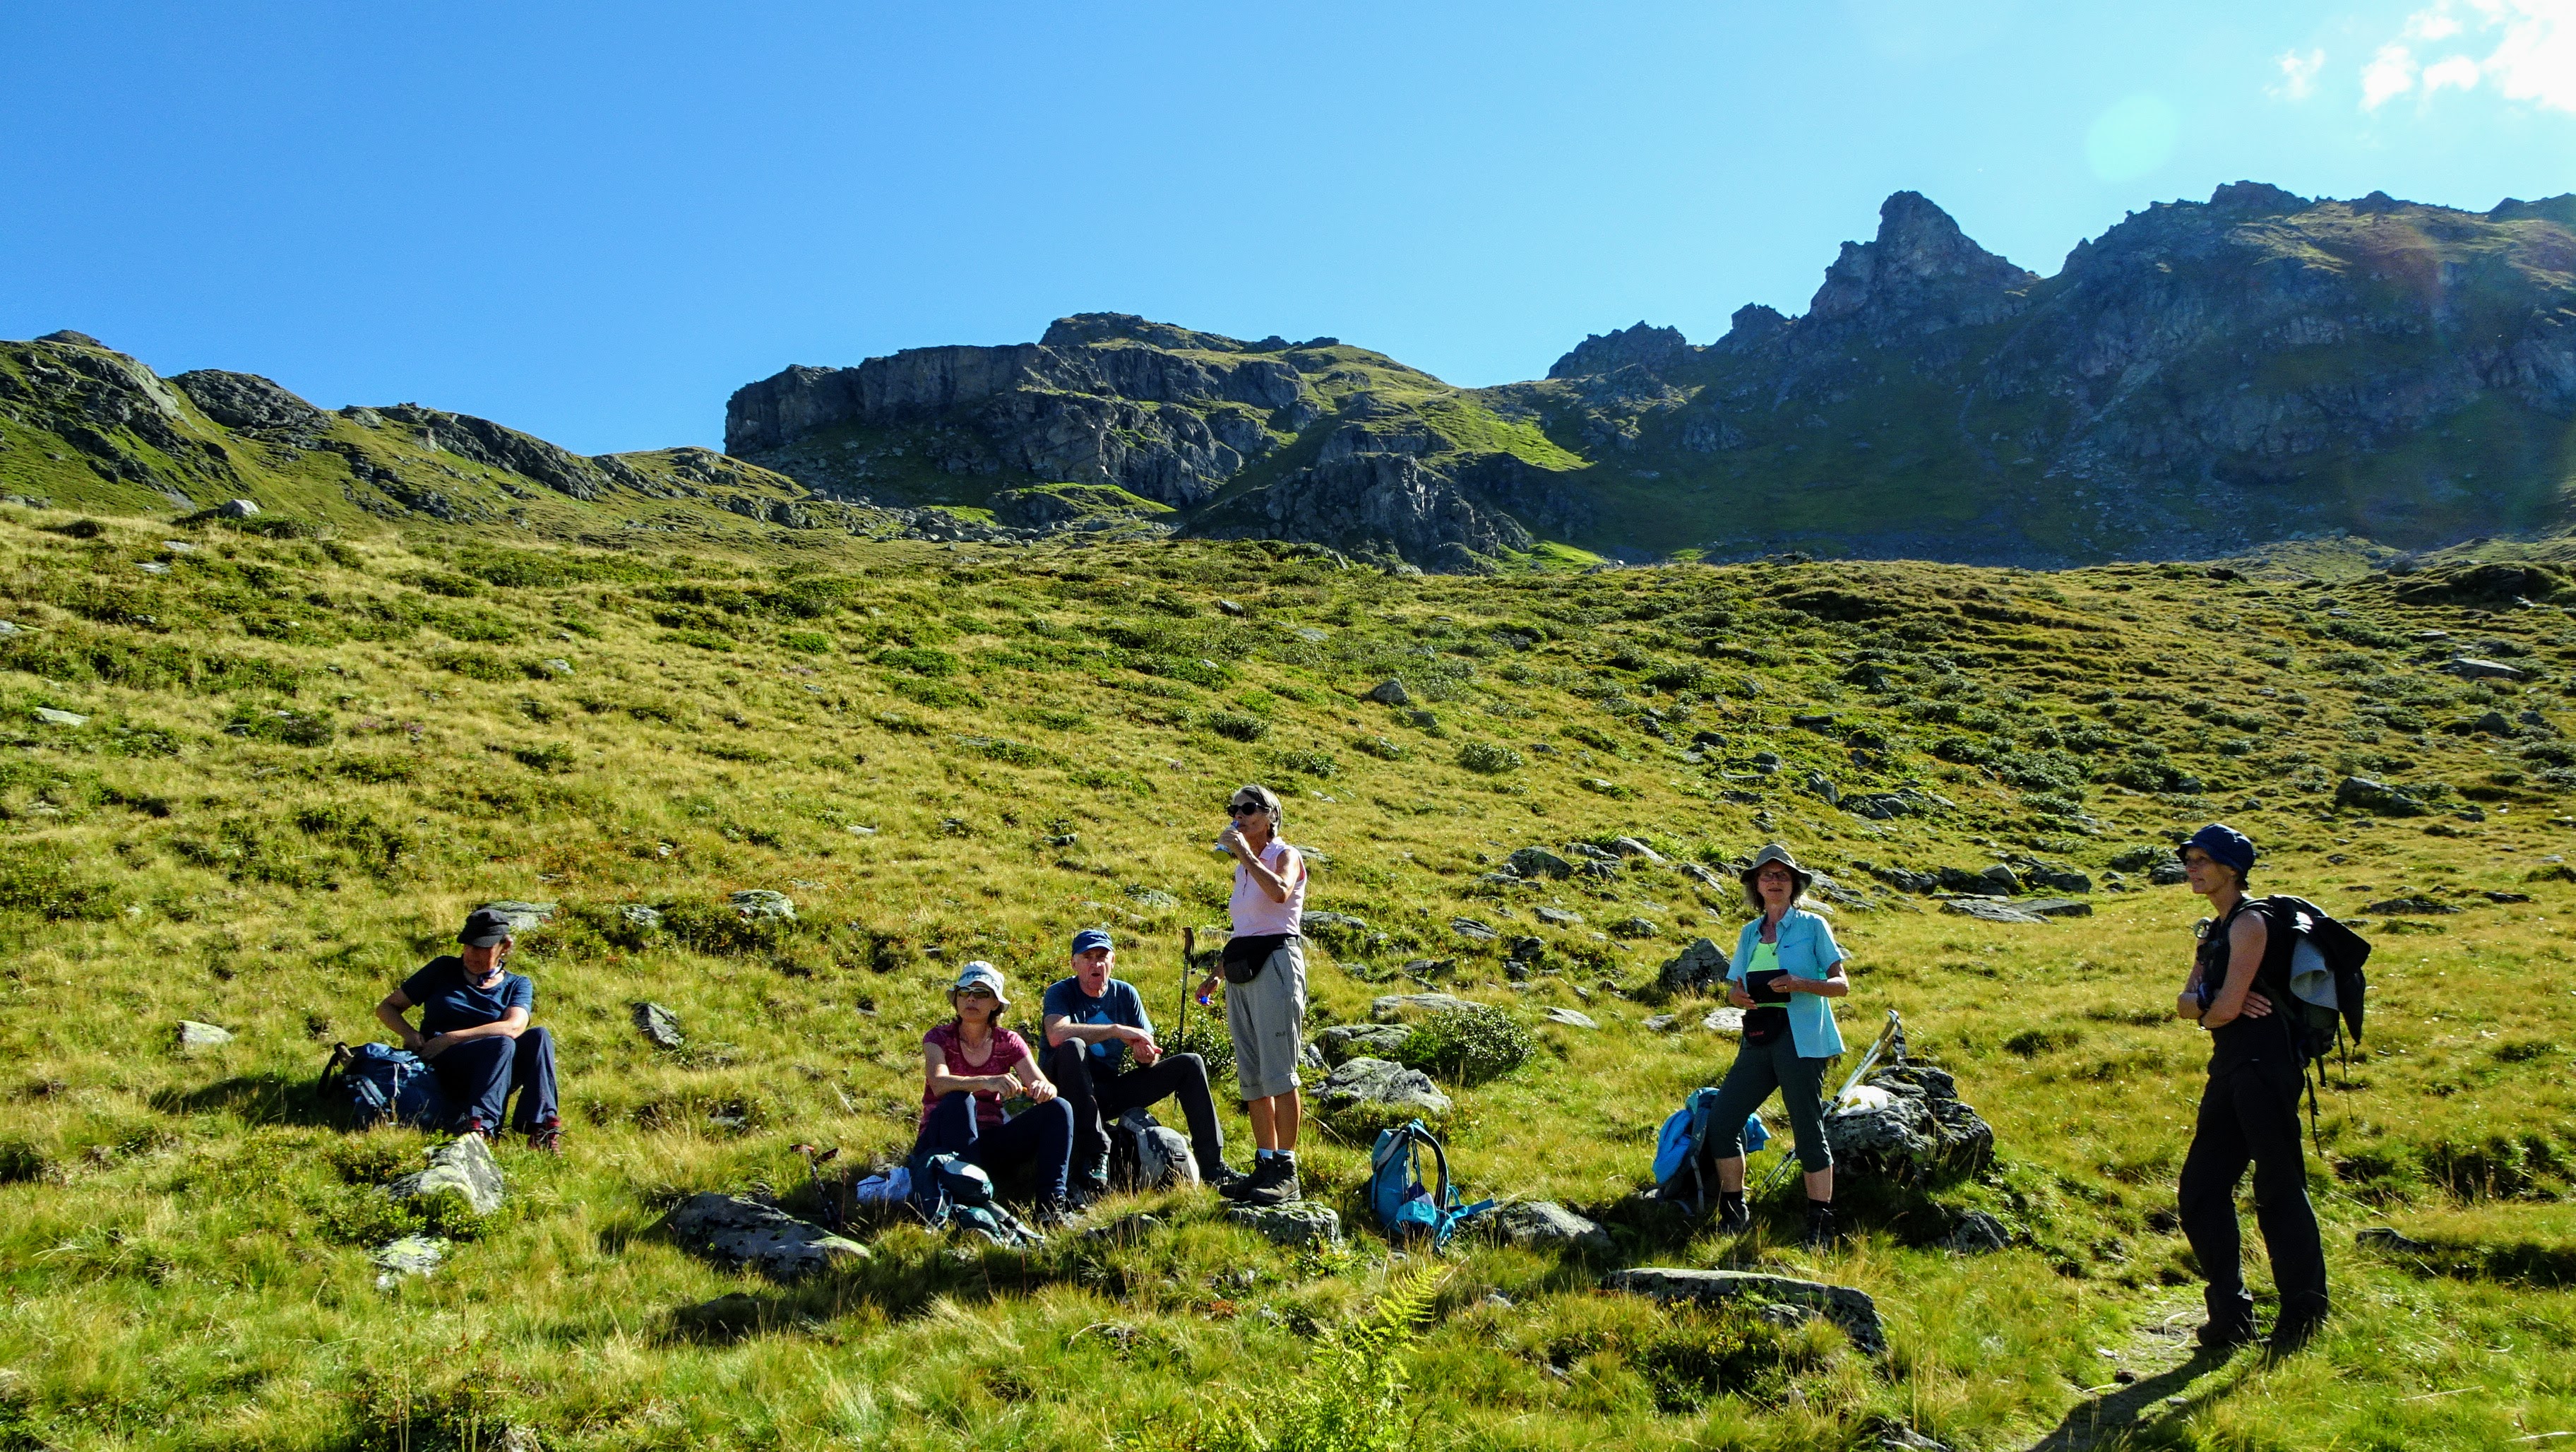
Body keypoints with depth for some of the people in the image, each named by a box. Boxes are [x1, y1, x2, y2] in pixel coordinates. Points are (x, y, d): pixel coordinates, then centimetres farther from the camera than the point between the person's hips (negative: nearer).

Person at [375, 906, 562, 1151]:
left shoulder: (517, 985, 11)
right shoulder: (443, 969, 14)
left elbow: (513, 1027, -10)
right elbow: (387, 1008, 14)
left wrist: (451, 1038, -17)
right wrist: (409, 1034, -8)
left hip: (491, 1079, 2)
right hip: (441, 1070, -1)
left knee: (539, 1036, -28)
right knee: (502, 1044, -32)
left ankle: (542, 1128, -40)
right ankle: (478, 1123, -51)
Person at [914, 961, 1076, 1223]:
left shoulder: (1008, 1042, 4)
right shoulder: (939, 1038, -4)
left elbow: (1044, 1085, -8)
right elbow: (938, 1083, -26)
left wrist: (1044, 1090, -34)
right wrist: (985, 1082, -44)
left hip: (990, 1143, 3)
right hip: (944, 1141, -3)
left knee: (1058, 1108, -17)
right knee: (959, 1101, -34)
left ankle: (1051, 1201, -31)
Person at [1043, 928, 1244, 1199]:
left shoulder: (1125, 994, 8)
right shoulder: (1060, 992, -7)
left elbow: (1149, 1057, 4)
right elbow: (1056, 1034, -30)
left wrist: (1147, 1055, -21)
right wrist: (1117, 1030, -29)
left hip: (1111, 1091, 5)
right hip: (1069, 1093, -5)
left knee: (1190, 1064, -4)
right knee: (1073, 1047, -36)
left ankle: (1213, 1168, -8)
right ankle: (1095, 1160, -38)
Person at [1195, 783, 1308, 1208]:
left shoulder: (1286, 856, -1)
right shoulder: (1241, 869, 20)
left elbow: (1279, 892, -25)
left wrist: (1245, 853, -16)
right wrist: (1216, 975, 23)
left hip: (1275, 962, -8)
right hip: (1240, 970, 8)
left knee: (1278, 1071, -11)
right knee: (1251, 1076, 6)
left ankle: (1286, 1171, -9)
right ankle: (1265, 1164, 11)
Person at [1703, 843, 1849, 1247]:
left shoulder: (1812, 926, 3)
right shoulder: (1750, 933, 17)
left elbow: (1841, 984, -2)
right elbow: (1734, 988, 15)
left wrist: (1800, 984, -20)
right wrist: (1738, 996, -9)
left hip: (1800, 1039, -5)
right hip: (1758, 1040, 5)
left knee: (1809, 1131, -4)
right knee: (1720, 1122, 1)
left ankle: (1820, 1226, 4)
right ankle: (1734, 1214, 15)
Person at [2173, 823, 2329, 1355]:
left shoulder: (2250, 922, -9)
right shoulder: (2215, 931, 20)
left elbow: (2227, 1005, -15)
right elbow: (2186, 1002, 9)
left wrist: (2209, 1011, 6)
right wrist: (2208, 1001, -12)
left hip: (2264, 1063, -10)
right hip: (2231, 1069, 10)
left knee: (2278, 1187, -8)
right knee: (2201, 1188, 9)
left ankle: (2304, 1316, -1)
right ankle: (2230, 1317, 15)